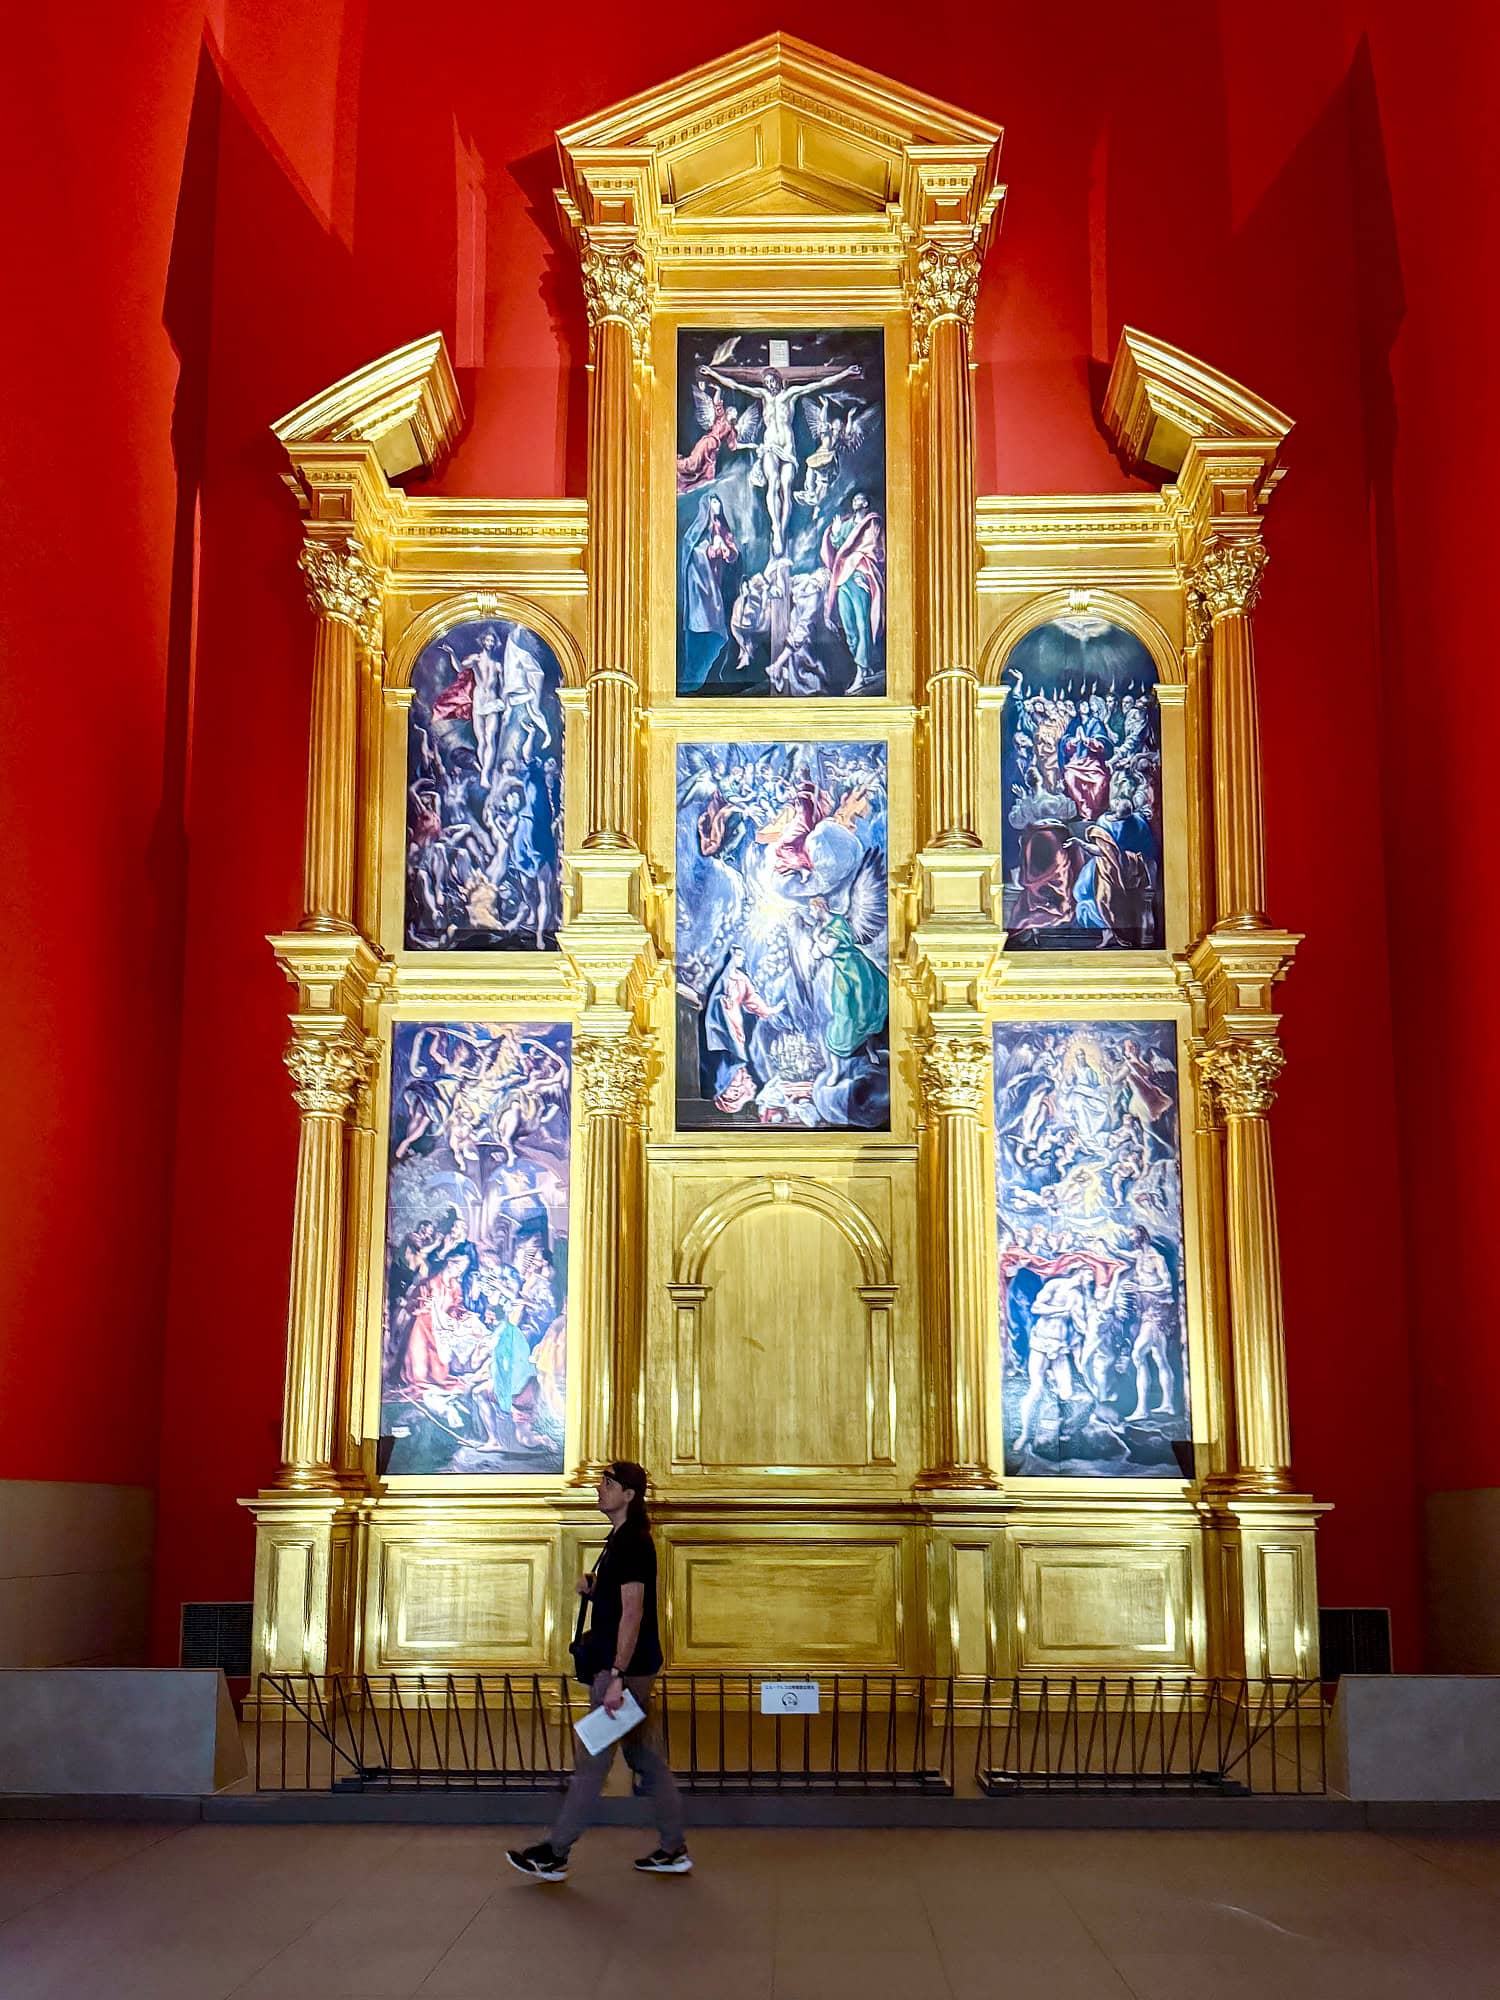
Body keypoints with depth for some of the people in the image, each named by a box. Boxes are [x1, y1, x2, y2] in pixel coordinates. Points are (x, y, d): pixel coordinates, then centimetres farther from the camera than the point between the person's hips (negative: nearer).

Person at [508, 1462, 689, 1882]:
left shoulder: (631, 1543, -17)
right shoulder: (625, 1539, 15)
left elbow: (632, 1613, -23)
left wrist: (616, 1676, -26)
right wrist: (592, 1591, 5)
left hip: (625, 1667, -10)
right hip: (635, 1666, 10)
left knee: (592, 1760, -3)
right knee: (647, 1759, 13)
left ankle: (554, 1854, 4)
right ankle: (674, 1850, 17)